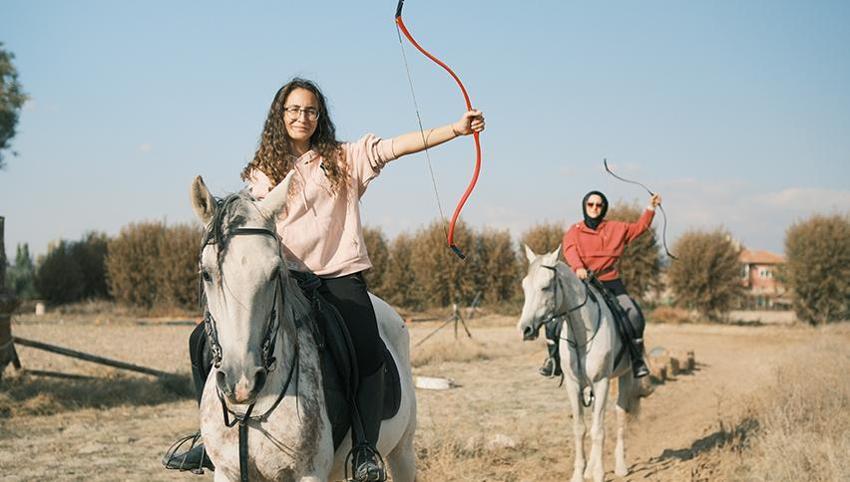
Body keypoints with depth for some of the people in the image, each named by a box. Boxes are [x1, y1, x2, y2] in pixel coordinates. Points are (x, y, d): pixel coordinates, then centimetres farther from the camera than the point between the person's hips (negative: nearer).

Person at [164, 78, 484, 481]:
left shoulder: (344, 159, 8)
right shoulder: (261, 174, 14)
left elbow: (399, 146, -3)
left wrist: (459, 128, -14)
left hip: (338, 277, -2)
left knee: (368, 352, -28)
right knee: (206, 339, -9)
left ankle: (365, 449, -18)